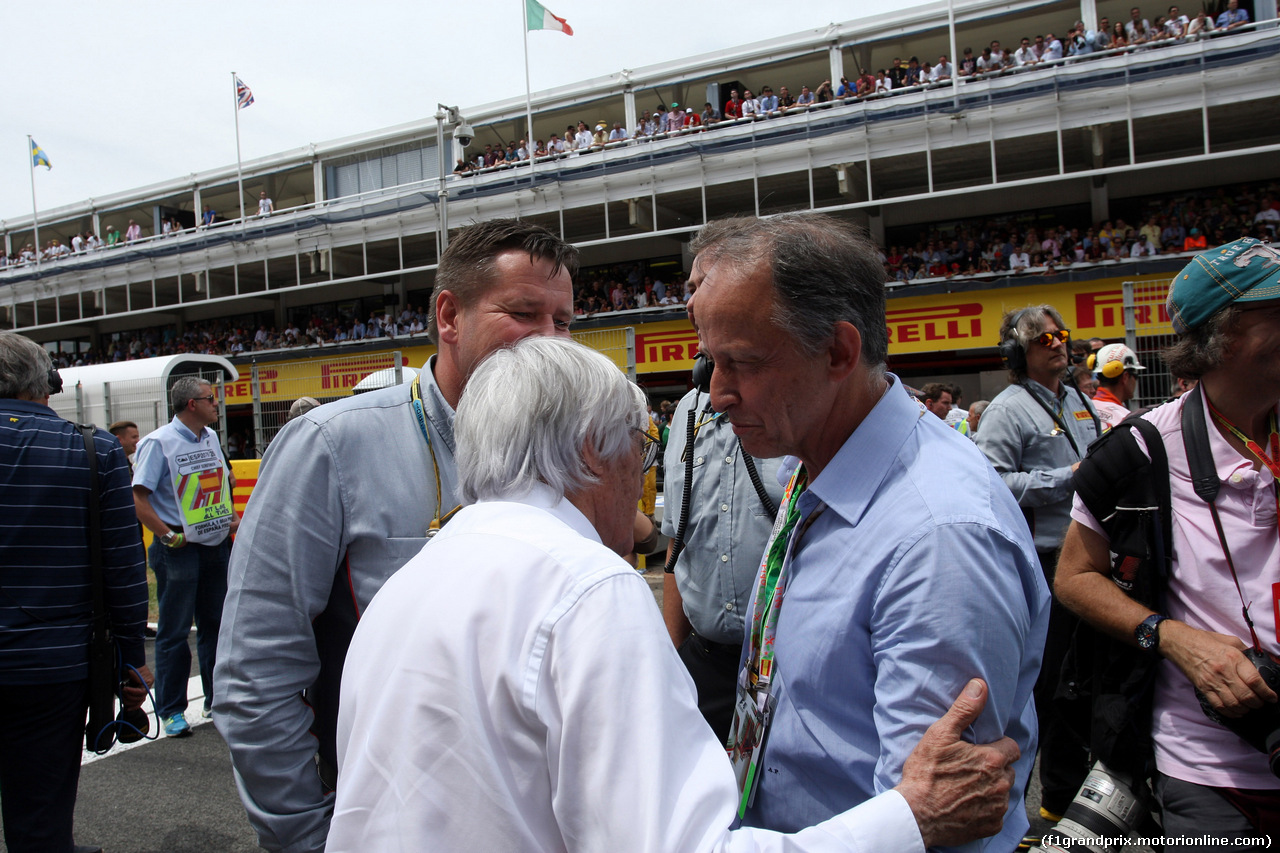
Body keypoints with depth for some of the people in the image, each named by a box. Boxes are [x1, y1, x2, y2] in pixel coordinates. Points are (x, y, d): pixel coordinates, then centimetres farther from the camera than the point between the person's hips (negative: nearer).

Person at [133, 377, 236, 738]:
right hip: (180, 549, -7)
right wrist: (168, 535, -18)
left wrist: (231, 516, 10)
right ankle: (171, 711, 13)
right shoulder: (159, 442, -11)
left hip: (217, 544, 7)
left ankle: (217, 701, 26)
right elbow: (138, 497, -15)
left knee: (217, 624, 14)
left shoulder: (211, 438, 11)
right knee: (174, 630, 2)